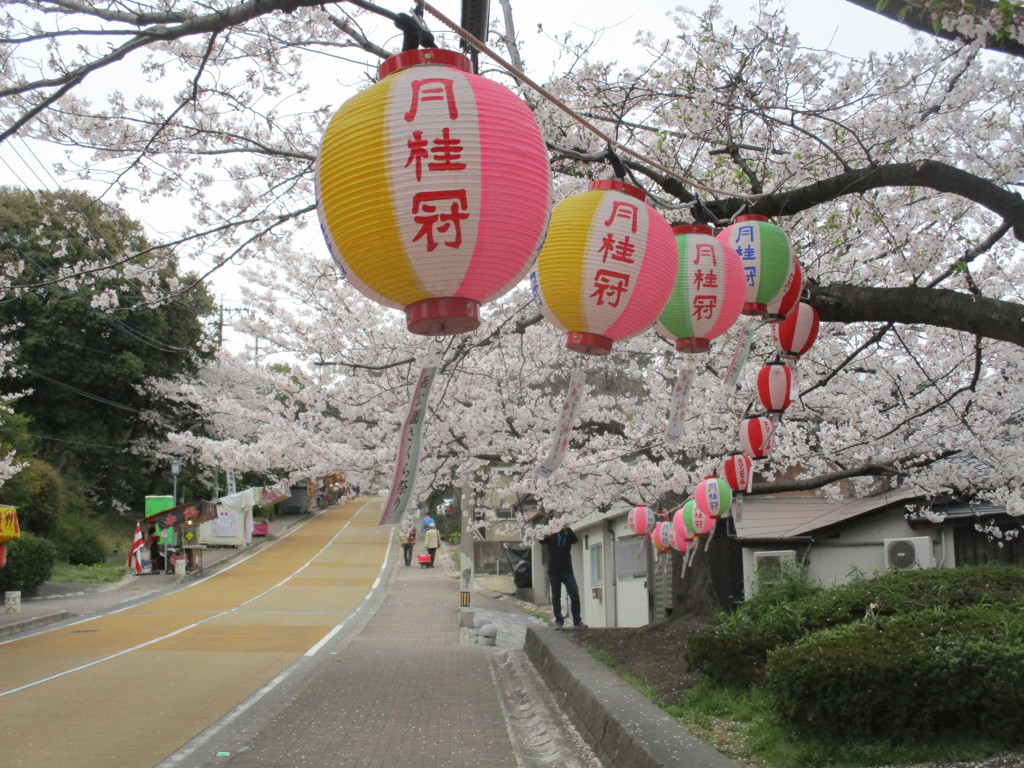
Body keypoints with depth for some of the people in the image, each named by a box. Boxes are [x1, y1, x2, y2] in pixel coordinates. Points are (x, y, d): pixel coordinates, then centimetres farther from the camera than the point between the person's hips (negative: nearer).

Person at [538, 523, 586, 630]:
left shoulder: (568, 534, 6)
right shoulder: (551, 535, 4)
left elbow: (575, 539, -14)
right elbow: (541, 541, -11)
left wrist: (568, 529, -31)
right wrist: (545, 536, -33)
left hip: (567, 570, 1)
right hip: (554, 571, 0)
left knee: (575, 595, -5)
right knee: (556, 597, 2)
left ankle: (577, 620, 2)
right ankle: (559, 620, 9)